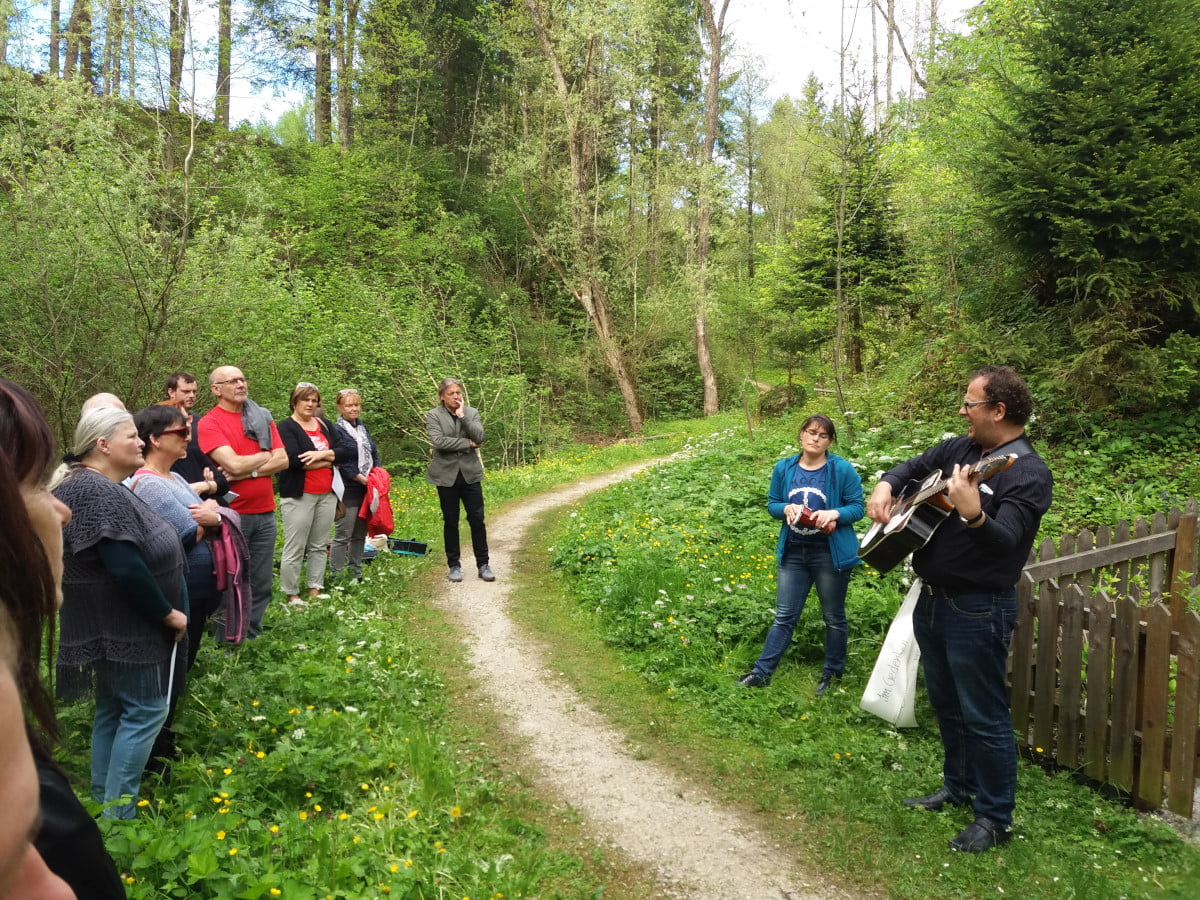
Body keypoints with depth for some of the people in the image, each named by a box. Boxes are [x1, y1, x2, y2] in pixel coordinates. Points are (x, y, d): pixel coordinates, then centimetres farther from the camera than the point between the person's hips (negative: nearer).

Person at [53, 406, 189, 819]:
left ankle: (104, 801, 28)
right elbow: (125, 567, -29)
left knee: (113, 708, 17)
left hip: (112, 623, 10)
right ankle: (118, 814, 7)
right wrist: (168, 614, -18)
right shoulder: (98, 492, -23)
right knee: (145, 709, -2)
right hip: (123, 626, -10)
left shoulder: (98, 487, 10)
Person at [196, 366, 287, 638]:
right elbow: (233, 464, -19)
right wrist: (266, 455, -3)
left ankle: (252, 635, 23)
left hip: (265, 513, 5)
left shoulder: (262, 417, 10)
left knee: (261, 583, 10)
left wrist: (247, 471, -12)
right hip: (232, 515, -5)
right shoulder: (209, 423, -6)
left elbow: (283, 460, 1)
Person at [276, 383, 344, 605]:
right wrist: (328, 460, -8)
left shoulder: (324, 424, 13)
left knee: (319, 547, 10)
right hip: (299, 495, -6)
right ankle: (292, 596, 6)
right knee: (294, 549, -3)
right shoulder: (285, 427, -5)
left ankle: (315, 592, 18)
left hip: (327, 495, 6)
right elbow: (295, 460, -18)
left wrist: (321, 454, -13)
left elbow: (344, 451, 5)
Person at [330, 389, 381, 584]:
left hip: (367, 489, 8)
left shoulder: (363, 427, 14)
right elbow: (341, 462, -15)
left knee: (360, 535, 14)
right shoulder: (337, 430, -10)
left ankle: (356, 574, 23)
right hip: (348, 491, -7)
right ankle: (335, 576, 3)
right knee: (343, 535, -4)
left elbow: (374, 453, 17)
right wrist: (361, 478, -16)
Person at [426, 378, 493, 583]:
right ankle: (454, 566, 18)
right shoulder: (433, 415, -3)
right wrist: (468, 443, -14)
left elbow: (479, 437, -9)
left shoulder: (472, 412, 5)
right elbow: (438, 441, -18)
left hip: (470, 473, 2)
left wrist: (462, 415, -15)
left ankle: (483, 565, 12)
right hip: (446, 475, -2)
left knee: (477, 520, 2)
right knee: (450, 522, 7)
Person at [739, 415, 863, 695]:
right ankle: (762, 672, 15)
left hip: (831, 554, -3)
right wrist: (786, 509, -14)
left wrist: (834, 513, -25)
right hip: (793, 553, 3)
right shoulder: (784, 468, 2)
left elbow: (857, 507, -6)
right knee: (784, 616, 9)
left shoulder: (842, 470, -9)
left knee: (833, 617, 12)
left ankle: (833, 673, 29)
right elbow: (772, 504, 8)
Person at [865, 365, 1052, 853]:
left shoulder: (1028, 474, -17)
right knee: (946, 704, 21)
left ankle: (995, 816, 19)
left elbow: (1005, 542, -29)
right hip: (932, 598, 8)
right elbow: (912, 467, 20)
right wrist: (886, 486, -2)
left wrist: (974, 515, -49)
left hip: (977, 610, -8)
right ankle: (958, 786, 39)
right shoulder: (959, 448, 6)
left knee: (983, 716, 3)